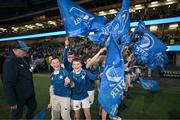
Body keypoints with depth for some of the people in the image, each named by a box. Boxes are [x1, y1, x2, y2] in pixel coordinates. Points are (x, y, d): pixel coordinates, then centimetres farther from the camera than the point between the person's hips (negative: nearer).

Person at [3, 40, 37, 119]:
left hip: (29, 93, 8)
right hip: (19, 96, -8)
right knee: (16, 116, 16)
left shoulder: (23, 59, 3)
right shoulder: (10, 62, -25)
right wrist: (12, 102, -23)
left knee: (33, 107, 26)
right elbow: (8, 84, -26)